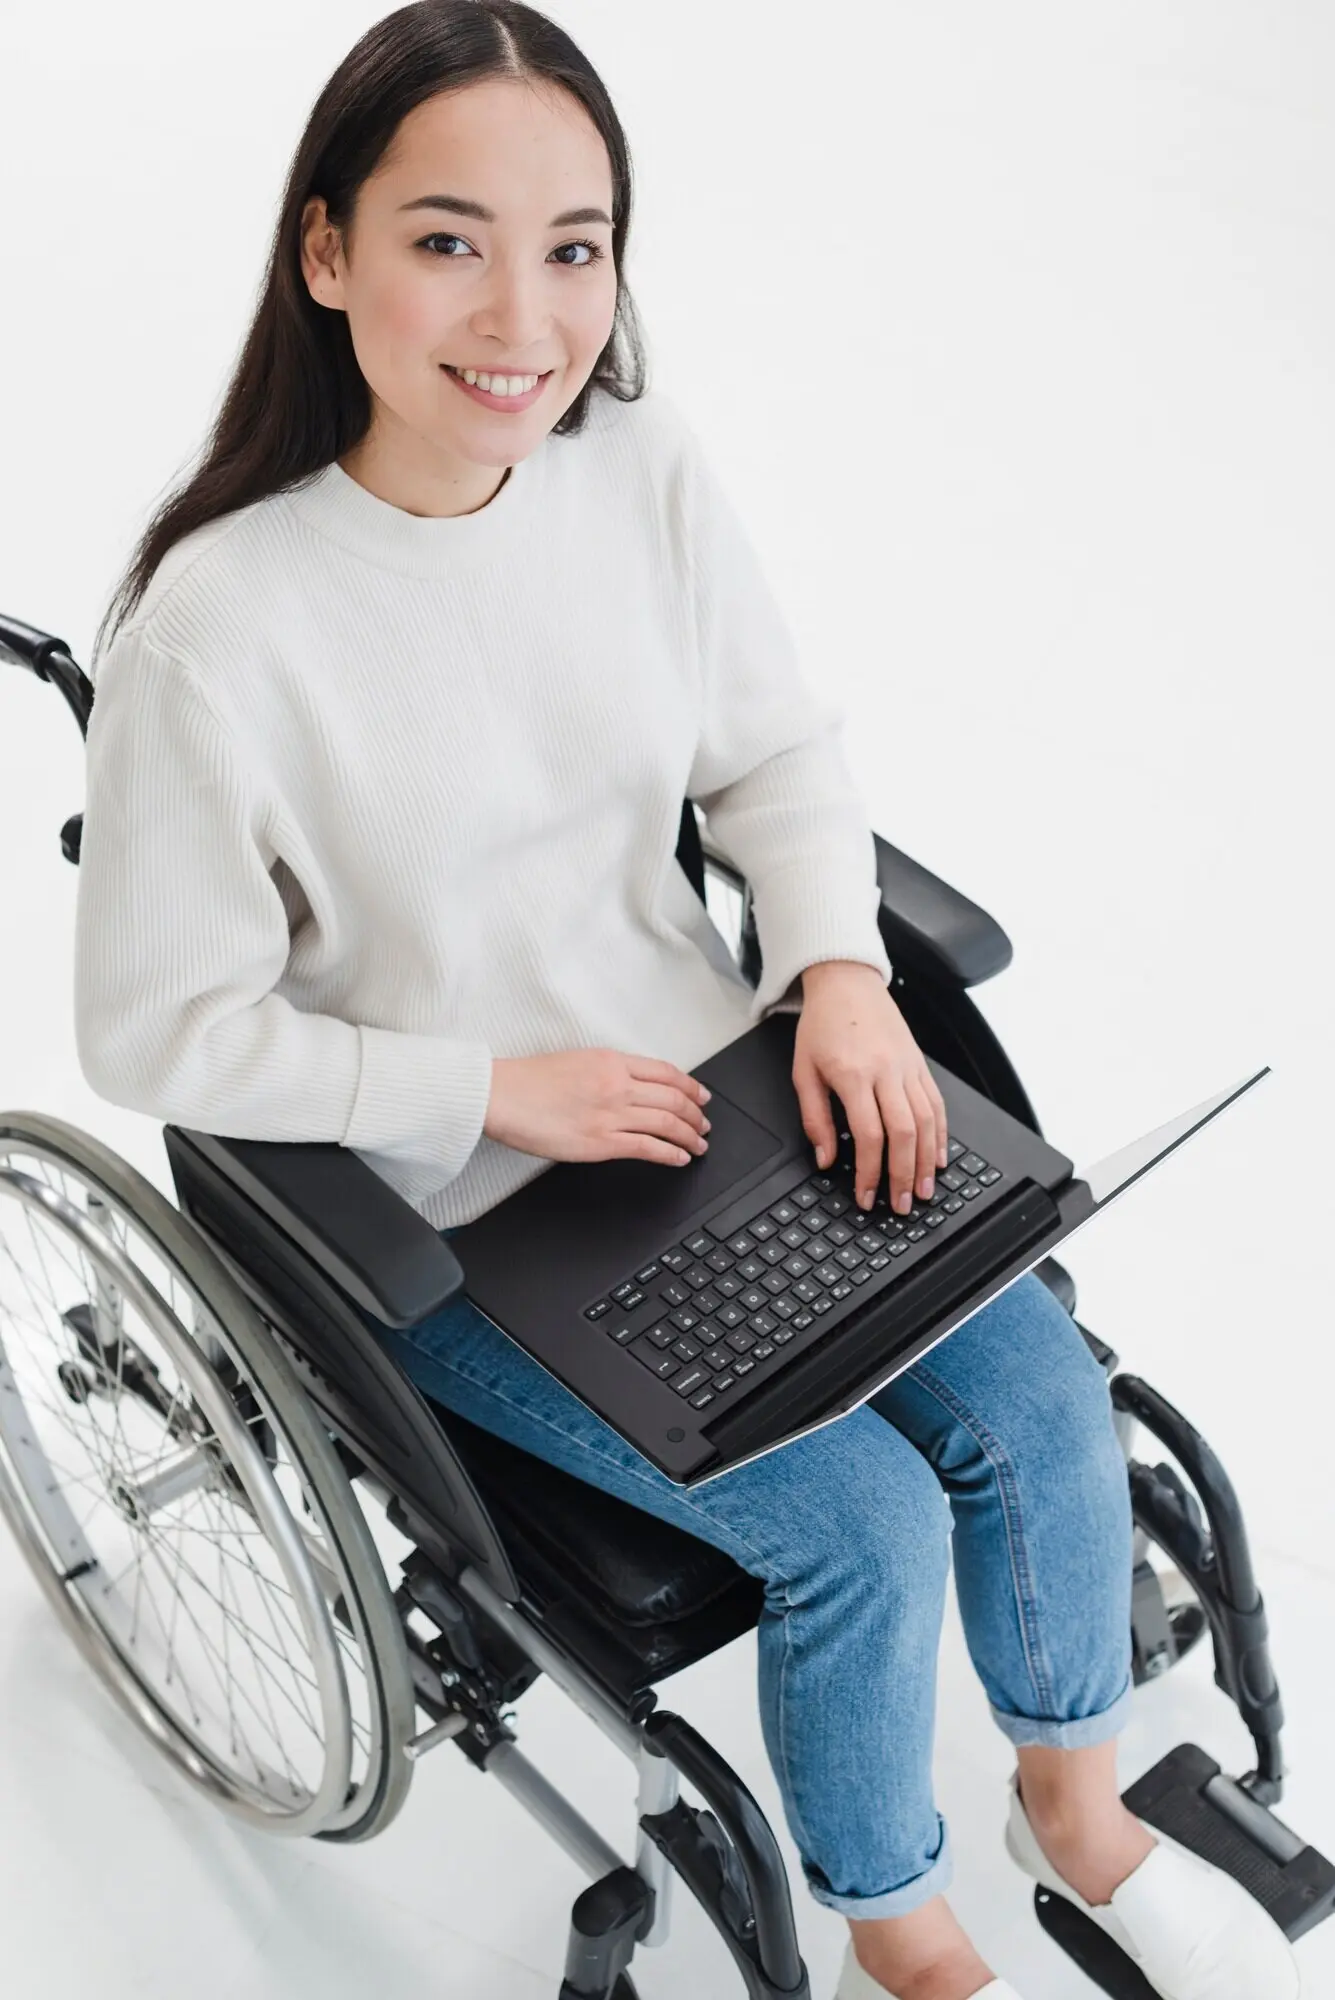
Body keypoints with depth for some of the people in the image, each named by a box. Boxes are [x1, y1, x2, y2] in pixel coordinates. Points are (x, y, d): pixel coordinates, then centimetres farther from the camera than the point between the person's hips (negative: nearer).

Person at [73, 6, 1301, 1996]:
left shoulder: (643, 463, -8)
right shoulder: (221, 633, -24)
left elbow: (777, 751, 6)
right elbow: (157, 1027, -15)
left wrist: (841, 971, -12)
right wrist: (495, 1088, -19)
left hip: (713, 1083, 5)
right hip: (459, 1221, -5)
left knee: (1040, 1390, -4)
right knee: (865, 1523, -12)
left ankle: (1074, 1805, 29)